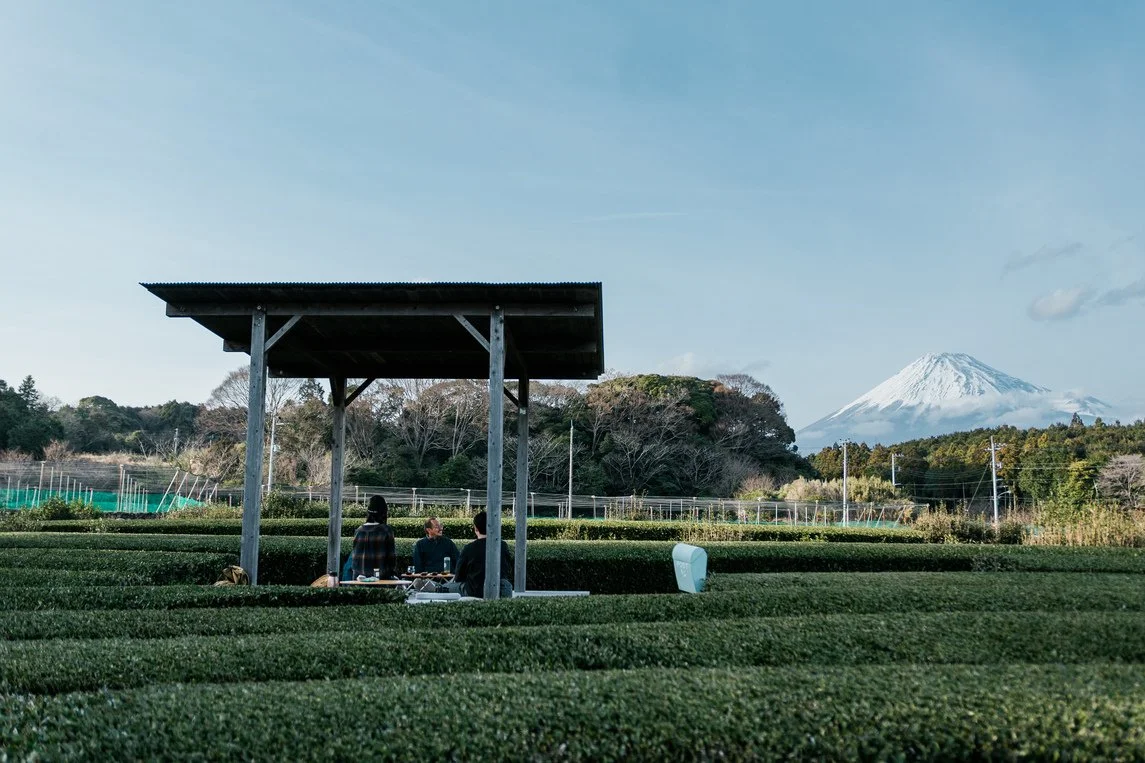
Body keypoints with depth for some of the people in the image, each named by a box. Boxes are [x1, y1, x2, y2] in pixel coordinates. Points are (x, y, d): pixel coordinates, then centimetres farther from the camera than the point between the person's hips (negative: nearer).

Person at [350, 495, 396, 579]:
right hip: (381, 576, -5)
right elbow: (391, 555, -5)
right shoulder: (386, 530, -8)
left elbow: (354, 555, 10)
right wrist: (392, 572, 6)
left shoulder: (359, 530, 5)